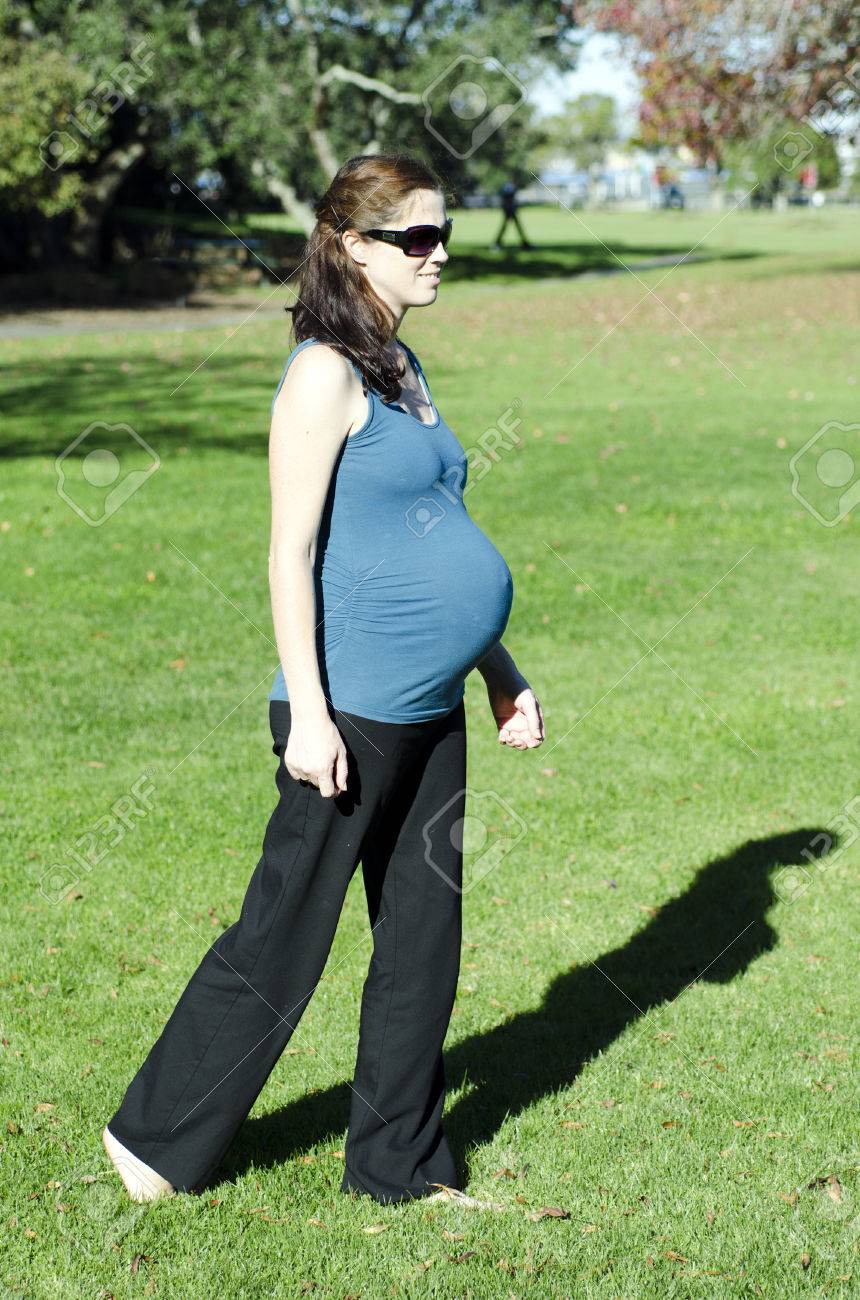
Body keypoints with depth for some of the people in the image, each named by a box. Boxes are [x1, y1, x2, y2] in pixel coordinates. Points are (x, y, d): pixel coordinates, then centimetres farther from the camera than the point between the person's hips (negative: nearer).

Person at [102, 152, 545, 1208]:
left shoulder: (402, 370, 15)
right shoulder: (325, 373, -12)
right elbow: (291, 552, -15)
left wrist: (503, 675, 20)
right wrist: (307, 710, -19)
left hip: (432, 713, 9)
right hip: (353, 712, -9)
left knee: (424, 938, 12)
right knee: (281, 941, 1)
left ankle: (398, 1163, 25)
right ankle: (157, 1137, 18)